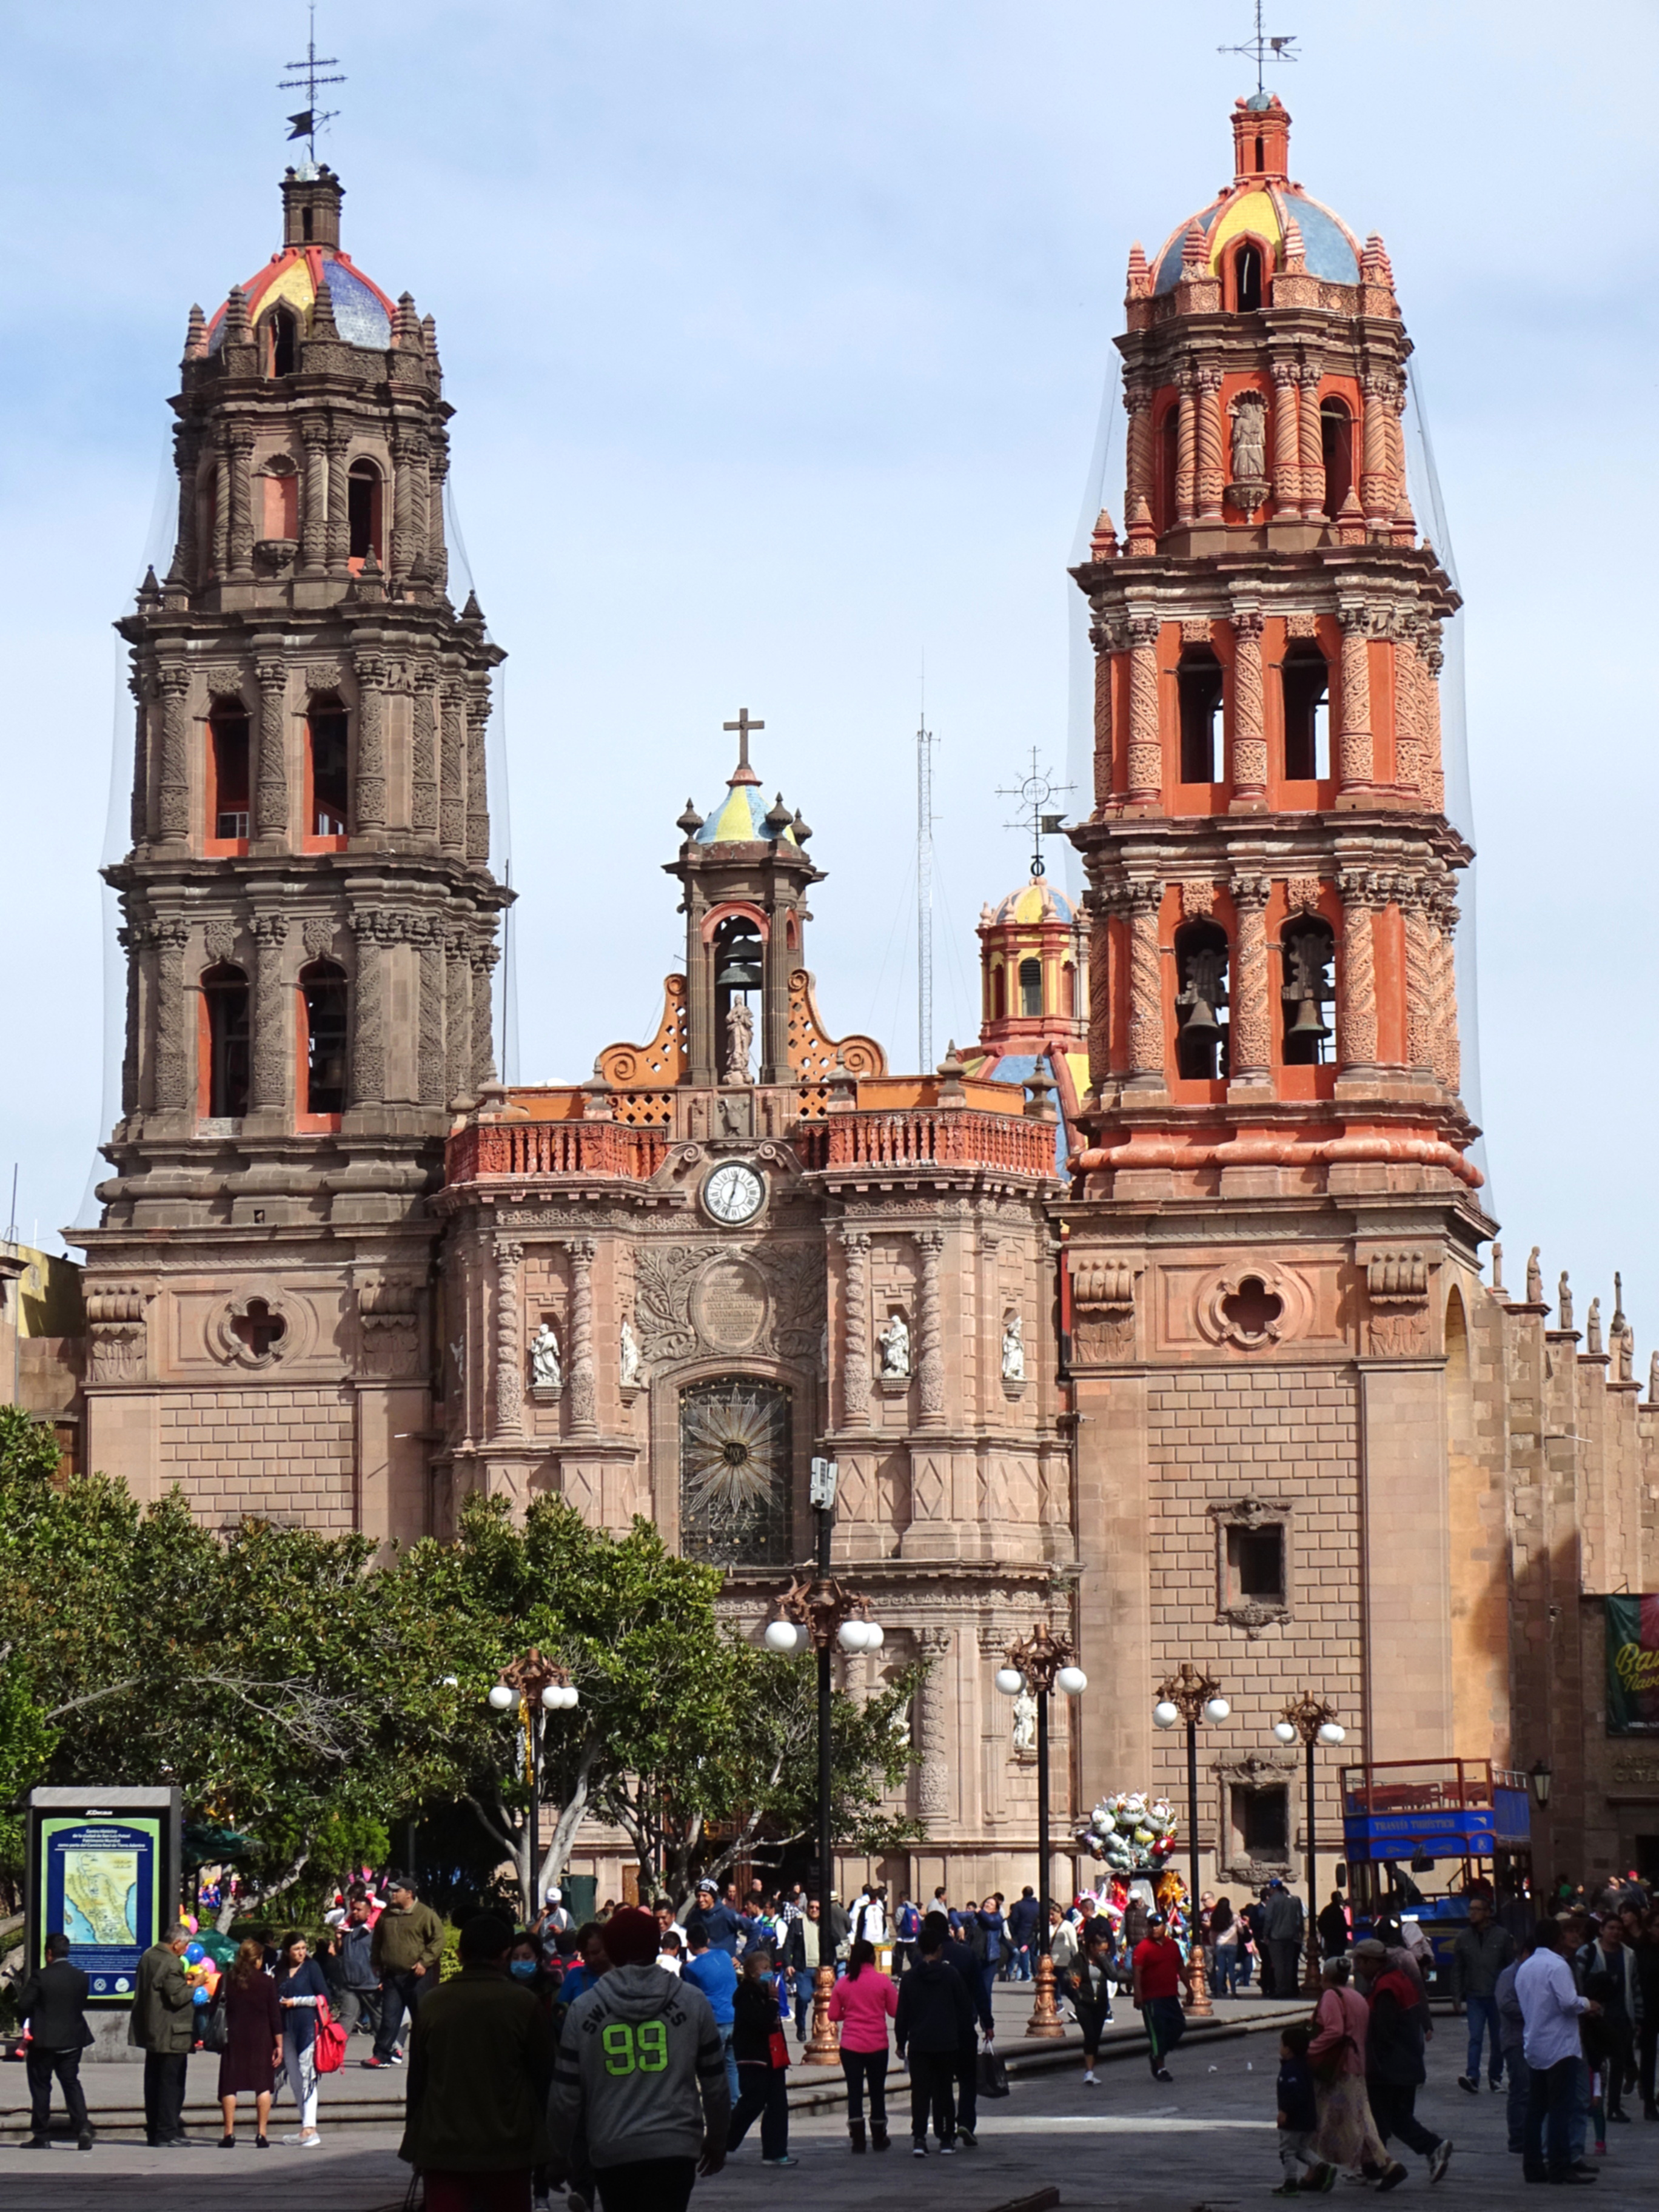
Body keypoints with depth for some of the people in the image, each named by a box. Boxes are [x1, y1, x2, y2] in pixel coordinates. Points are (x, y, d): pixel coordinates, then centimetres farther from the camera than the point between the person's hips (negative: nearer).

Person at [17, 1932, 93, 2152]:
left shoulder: (41, 1977, -15)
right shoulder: (81, 1978, -1)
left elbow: (24, 2005, -12)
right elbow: (82, 2005, 8)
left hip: (44, 2041, -4)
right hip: (73, 2041, 4)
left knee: (41, 2087, 7)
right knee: (72, 2084, 10)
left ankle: (42, 2136, 8)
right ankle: (83, 2128, -7)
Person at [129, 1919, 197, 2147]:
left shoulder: (148, 1956, 10)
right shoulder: (171, 1963, -18)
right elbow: (177, 1997, -23)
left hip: (151, 2032, 9)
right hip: (171, 2034, -9)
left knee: (153, 2083, 14)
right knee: (171, 2084, -3)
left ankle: (153, 2132, 19)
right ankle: (167, 2134, -3)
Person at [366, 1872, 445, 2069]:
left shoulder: (425, 1915, -6)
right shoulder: (386, 1916, 12)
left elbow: (438, 1940, -8)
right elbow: (377, 1943, 23)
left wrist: (425, 1962, -16)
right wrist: (377, 1965, 16)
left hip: (417, 1976, -4)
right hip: (392, 1975, 4)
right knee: (390, 2017, 0)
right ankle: (381, 2054, 0)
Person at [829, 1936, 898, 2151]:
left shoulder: (843, 1983, -1)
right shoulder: (882, 1981, -6)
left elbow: (833, 2015, 2)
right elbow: (895, 2011, -3)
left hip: (850, 2045, 1)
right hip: (877, 2045, -1)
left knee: (854, 2092, 3)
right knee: (877, 2091, 11)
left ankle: (858, 2140, -4)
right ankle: (879, 2138, 19)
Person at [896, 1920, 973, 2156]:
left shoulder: (910, 1978, 0)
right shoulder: (951, 1975, -3)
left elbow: (902, 2014, 3)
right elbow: (965, 2009, 3)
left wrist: (901, 2042, 12)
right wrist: (966, 2038, 14)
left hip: (918, 2045, 0)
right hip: (947, 2044, 0)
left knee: (920, 2091, 1)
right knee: (944, 2091, 8)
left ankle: (919, 2138, -10)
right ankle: (946, 2139, 8)